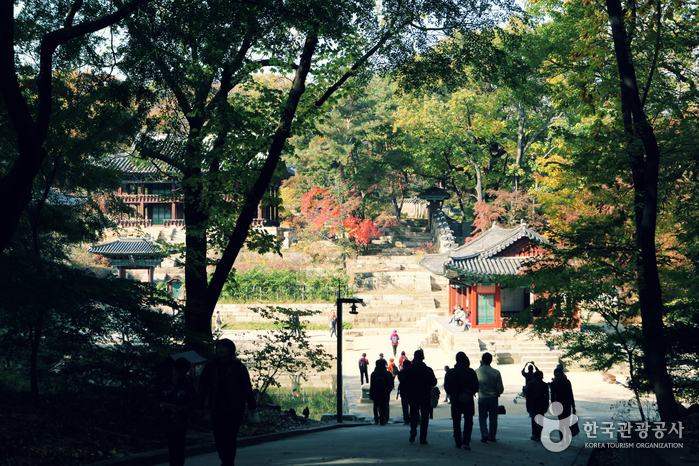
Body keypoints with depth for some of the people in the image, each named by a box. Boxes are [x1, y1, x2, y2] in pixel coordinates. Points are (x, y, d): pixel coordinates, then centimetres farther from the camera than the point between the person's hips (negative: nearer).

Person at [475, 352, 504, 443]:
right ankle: (492, 436, 18)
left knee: (482, 417, 11)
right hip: (493, 398, 0)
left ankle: (484, 434, -5)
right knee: (493, 418, 13)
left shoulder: (477, 371, -9)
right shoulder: (496, 372, -9)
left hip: (482, 398, 0)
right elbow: (501, 388, -6)